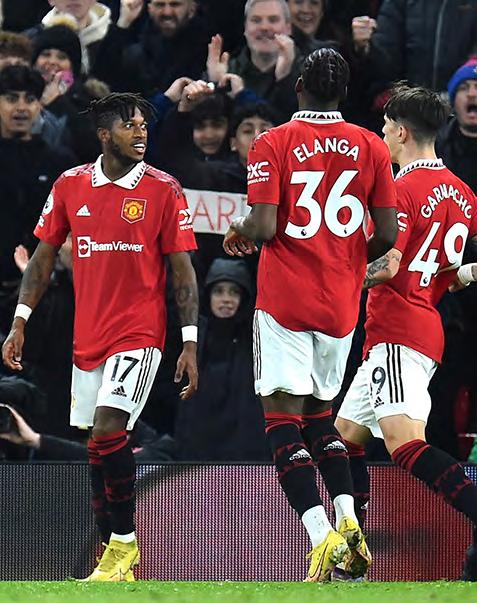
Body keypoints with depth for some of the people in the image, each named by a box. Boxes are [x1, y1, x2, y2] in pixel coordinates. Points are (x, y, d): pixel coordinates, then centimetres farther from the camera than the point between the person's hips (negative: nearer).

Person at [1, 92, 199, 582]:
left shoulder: (163, 190, -3)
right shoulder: (70, 185, 6)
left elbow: (182, 270, -1)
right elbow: (44, 256, 13)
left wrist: (190, 343, -6)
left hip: (139, 333, -5)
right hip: (87, 336, 5)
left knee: (108, 432, -19)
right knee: (95, 448, 7)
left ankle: (124, 542, -6)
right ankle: (114, 560, 15)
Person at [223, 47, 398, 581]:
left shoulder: (272, 144, -5)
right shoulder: (371, 148, 4)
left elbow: (263, 228, -14)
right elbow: (388, 234, 1)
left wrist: (238, 233, 9)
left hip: (285, 298, -4)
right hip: (342, 302, 4)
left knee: (283, 414, -5)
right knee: (319, 413, 20)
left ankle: (322, 537, -21)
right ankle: (348, 521, 2)